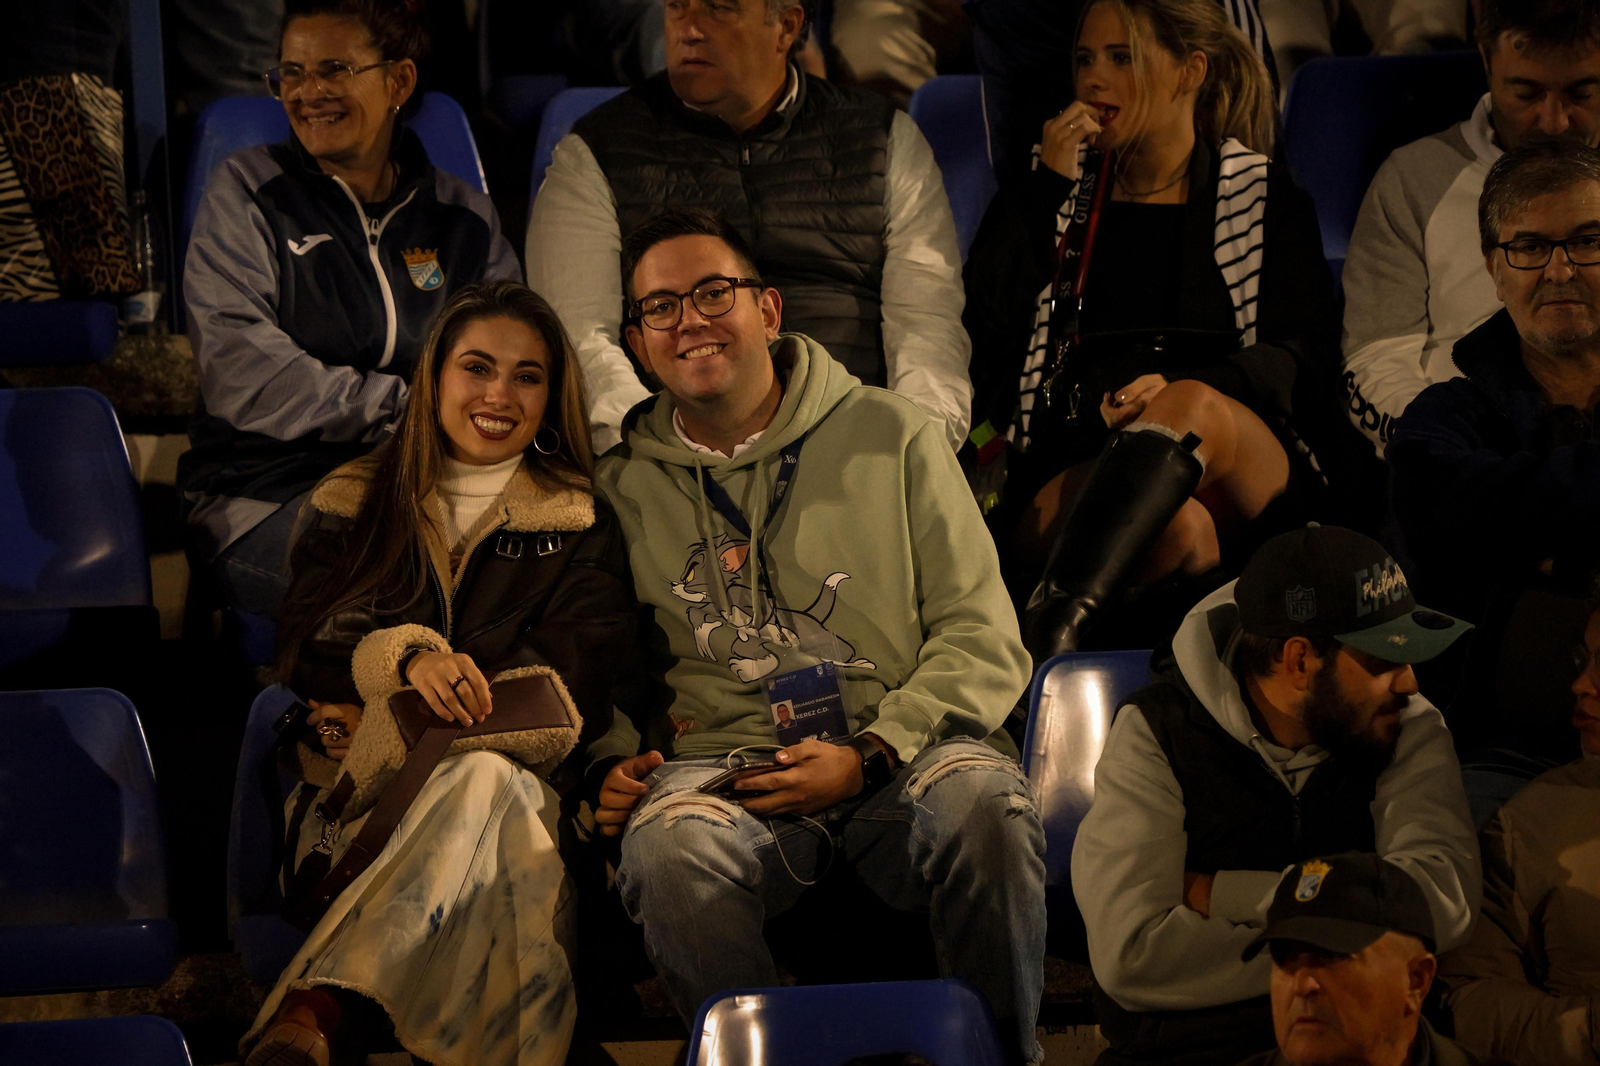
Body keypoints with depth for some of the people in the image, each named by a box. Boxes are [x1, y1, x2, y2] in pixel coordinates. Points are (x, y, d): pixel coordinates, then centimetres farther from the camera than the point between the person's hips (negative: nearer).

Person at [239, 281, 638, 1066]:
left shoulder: (581, 527, 20)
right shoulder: (350, 506, 23)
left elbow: (574, 670, 4)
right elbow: (304, 646, 7)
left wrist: (382, 722, -8)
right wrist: (407, 656, -19)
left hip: (525, 778, 0)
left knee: (488, 784, -40)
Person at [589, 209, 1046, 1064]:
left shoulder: (894, 440, 10)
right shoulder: (621, 488, 15)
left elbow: (983, 642, 6)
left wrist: (869, 755, -8)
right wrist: (611, 769, 2)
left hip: (901, 757, 0)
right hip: (721, 763, 1)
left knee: (983, 798, -36)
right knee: (668, 844, -36)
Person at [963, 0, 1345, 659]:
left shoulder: (1266, 199, 20)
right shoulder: (1047, 199, 25)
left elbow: (1298, 362, 5)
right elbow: (989, 329, 8)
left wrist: (1180, 391, -14)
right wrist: (1050, 186, 6)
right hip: (1073, 466, 2)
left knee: (1192, 407, -40)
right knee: (1177, 531, -36)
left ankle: (1050, 625, -60)